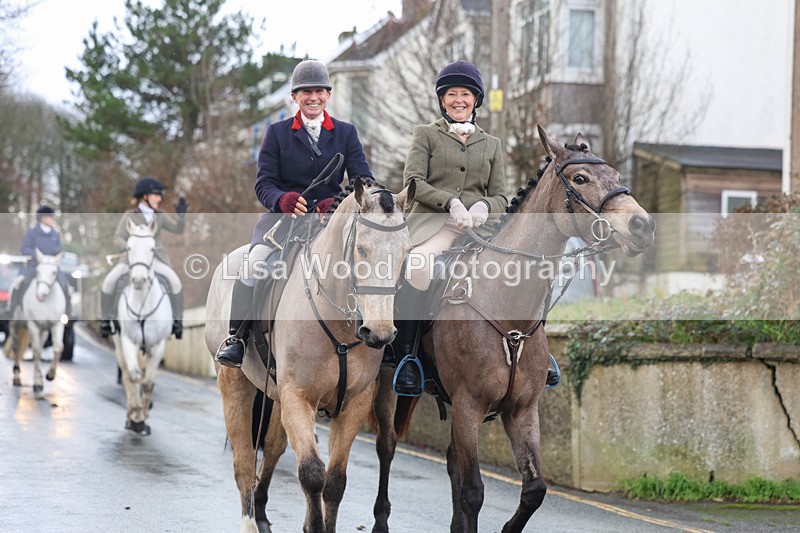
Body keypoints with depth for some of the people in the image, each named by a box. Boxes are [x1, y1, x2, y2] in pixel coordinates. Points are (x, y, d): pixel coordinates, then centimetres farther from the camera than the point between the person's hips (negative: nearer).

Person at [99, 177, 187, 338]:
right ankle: (105, 320, -7)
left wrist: (181, 215, -9)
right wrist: (128, 248, -23)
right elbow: (118, 238, -3)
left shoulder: (160, 216, 9)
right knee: (109, 281, -24)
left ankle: (177, 321, -9)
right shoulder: (130, 216, 0)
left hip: (155, 259, 1)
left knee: (175, 281, -25)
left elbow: (178, 229, 9)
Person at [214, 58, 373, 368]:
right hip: (283, 215, -1)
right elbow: (263, 183, 3)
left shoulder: (346, 133, 12)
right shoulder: (277, 132, 10)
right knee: (255, 262, -27)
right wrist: (283, 200, -21)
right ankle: (237, 336, -20)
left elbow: (363, 180, 1)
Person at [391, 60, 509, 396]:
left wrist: (483, 206, -9)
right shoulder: (426, 134, 14)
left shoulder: (491, 145, 22)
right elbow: (413, 182, 0)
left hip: (479, 224, 3)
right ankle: (404, 356, -30)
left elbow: (501, 198, 16)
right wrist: (451, 202, -15)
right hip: (433, 220, -3)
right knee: (419, 263, -37)